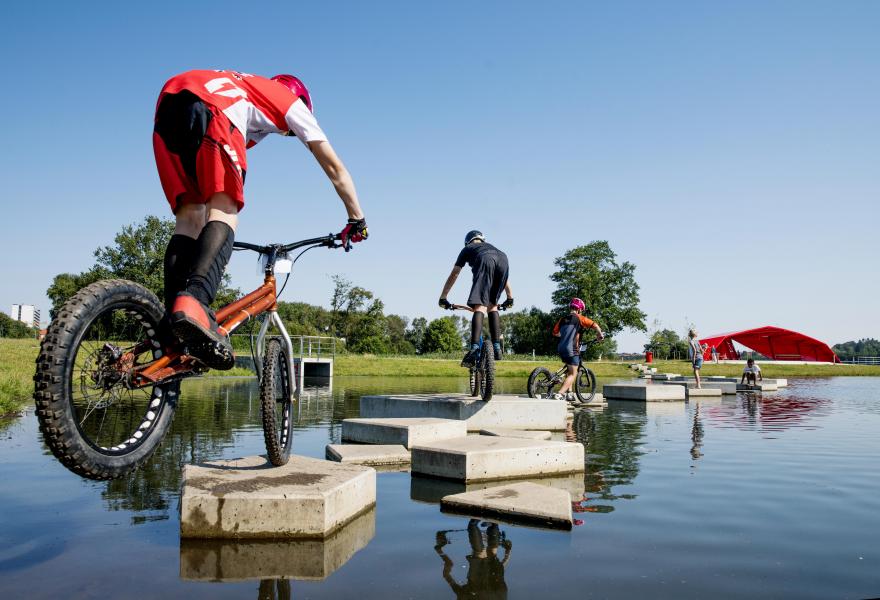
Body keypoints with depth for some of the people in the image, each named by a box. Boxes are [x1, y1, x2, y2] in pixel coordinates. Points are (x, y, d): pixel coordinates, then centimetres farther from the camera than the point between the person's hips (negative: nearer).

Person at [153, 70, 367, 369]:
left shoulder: (244, 87, 45)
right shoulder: (291, 101, 30)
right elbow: (335, 169, 28)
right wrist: (357, 220, 35)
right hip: (213, 108, -6)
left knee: (189, 218, 6)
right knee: (224, 212, -11)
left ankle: (172, 328, -8)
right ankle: (193, 303, -37)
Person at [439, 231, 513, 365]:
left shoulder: (467, 249, 37)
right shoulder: (491, 247, 46)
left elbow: (453, 275, 34)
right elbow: (504, 275, 48)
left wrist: (443, 298, 35)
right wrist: (510, 297, 53)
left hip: (485, 261, -3)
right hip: (503, 261, 4)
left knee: (480, 306, -12)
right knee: (492, 305, 17)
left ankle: (474, 349, -29)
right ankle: (497, 348, 7)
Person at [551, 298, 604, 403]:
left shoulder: (562, 320, 16)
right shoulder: (579, 318, 0)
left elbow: (555, 333, 25)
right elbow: (595, 325, -6)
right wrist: (600, 335, 13)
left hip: (560, 349, 6)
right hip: (571, 350, -6)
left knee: (569, 370, 25)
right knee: (572, 374, 0)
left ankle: (569, 393, 21)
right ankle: (559, 394, -15)